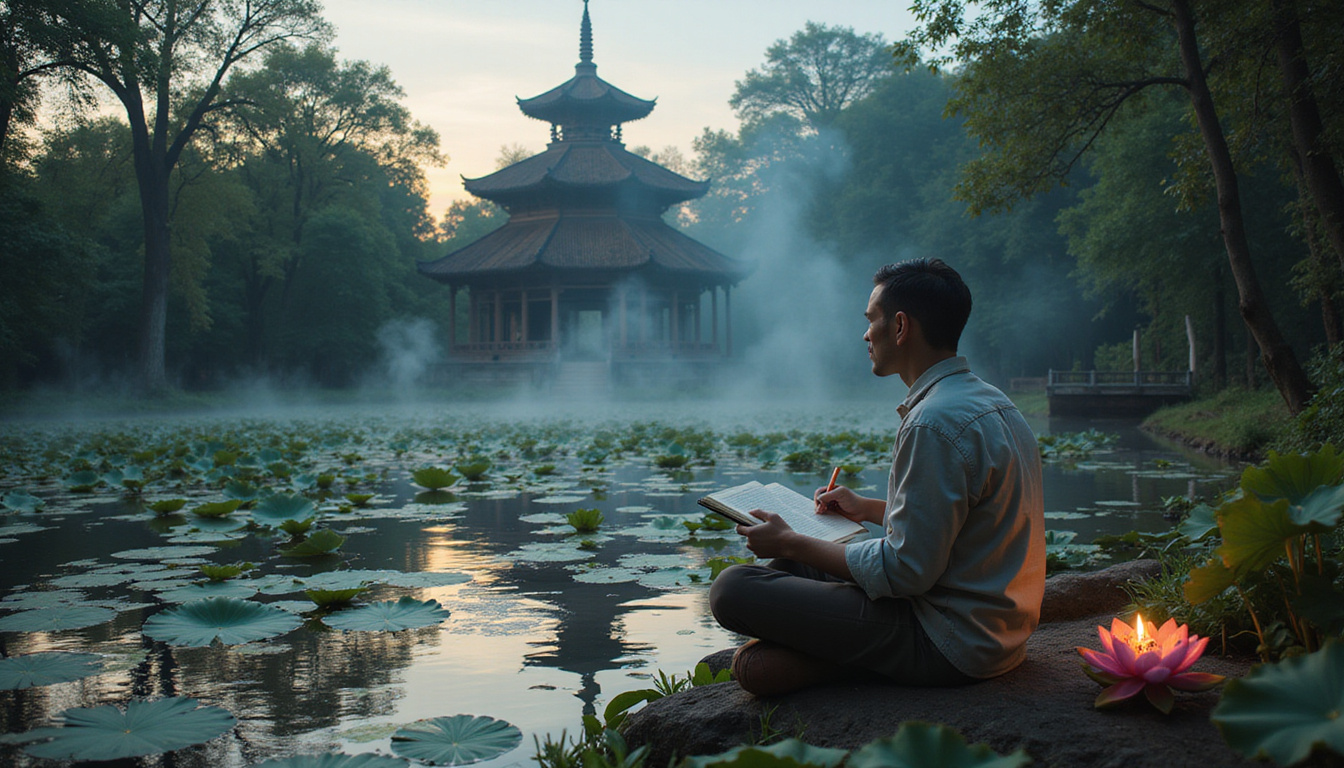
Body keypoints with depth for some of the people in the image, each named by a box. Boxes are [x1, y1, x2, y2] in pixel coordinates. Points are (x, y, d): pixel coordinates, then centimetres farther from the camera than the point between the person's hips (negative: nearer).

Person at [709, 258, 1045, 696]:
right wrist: (867, 509, 23)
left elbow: (906, 571, -22)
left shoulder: (934, 423, -24)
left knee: (732, 590, -16)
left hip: (950, 648, -10)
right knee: (793, 563, 20)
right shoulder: (992, 402, 9)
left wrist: (789, 543, -12)